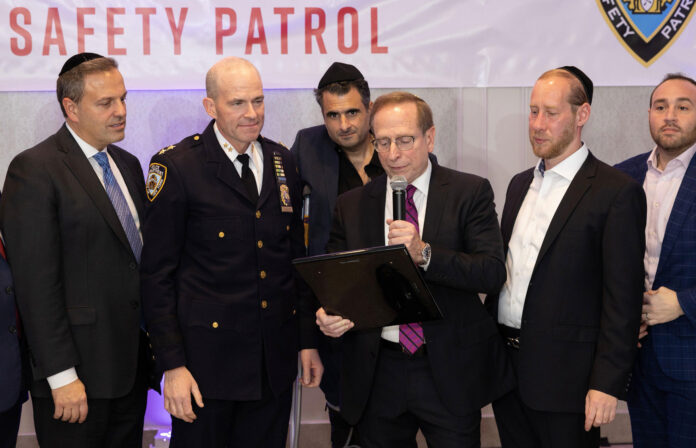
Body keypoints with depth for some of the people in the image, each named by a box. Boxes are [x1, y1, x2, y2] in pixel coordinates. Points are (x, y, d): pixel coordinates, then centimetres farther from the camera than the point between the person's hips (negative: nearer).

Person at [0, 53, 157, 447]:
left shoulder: (128, 164, 12)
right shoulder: (34, 170, -11)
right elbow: (36, 283, -16)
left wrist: (156, 344, 11)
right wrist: (61, 375, -18)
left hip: (133, 367, 7)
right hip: (78, 372, -7)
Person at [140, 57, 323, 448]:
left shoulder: (283, 162, 8)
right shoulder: (176, 166, -8)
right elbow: (157, 274, -8)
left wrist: (308, 340, 12)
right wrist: (173, 365, -11)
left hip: (276, 359, 5)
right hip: (207, 355, -4)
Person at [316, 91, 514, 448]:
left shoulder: (470, 192, -2)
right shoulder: (350, 206, 6)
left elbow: (493, 273, -12)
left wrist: (424, 253, -25)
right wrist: (327, 316, -15)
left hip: (450, 373, -2)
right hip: (377, 375, 2)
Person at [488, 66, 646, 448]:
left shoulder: (617, 192, -10)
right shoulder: (520, 184, 13)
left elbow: (622, 298, -13)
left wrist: (607, 384, -16)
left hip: (564, 374, -6)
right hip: (504, 364, 6)